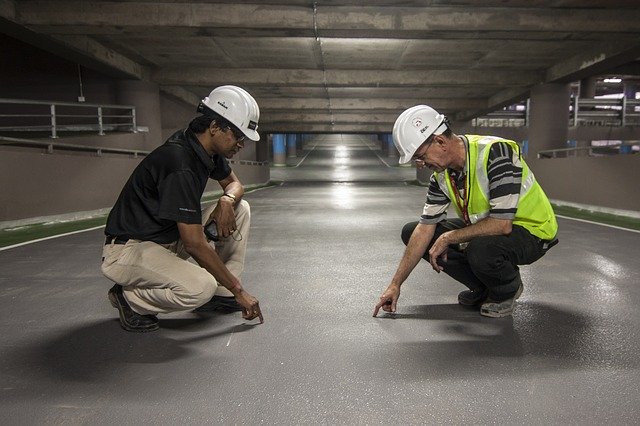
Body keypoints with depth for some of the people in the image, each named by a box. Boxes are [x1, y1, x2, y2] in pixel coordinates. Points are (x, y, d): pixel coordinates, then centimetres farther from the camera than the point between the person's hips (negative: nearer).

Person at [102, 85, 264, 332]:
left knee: (240, 209, 1)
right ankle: (129, 298, -5)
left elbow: (234, 183, 17)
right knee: (201, 287, -35)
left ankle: (221, 294, 7)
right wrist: (239, 290, -21)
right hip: (127, 249, -9)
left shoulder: (208, 148, -2)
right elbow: (195, 244, -29)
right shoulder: (179, 163, -29)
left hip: (171, 238, 9)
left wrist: (227, 200, -10)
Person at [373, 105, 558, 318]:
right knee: (411, 232, -1)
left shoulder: (496, 153, -29)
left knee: (481, 250, -40)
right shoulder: (442, 174, -6)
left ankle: (508, 289, -2)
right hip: (483, 228, 7)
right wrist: (395, 284, -6)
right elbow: (425, 229, -5)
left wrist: (448, 238, -22)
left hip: (531, 230, -7)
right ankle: (483, 287, 8)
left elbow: (502, 224, -34)